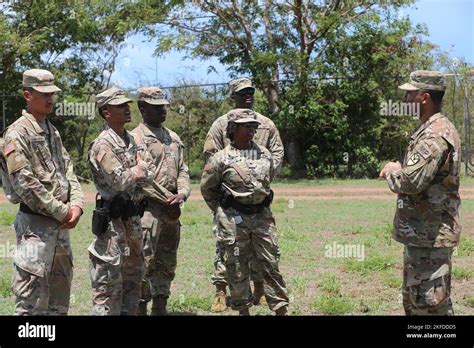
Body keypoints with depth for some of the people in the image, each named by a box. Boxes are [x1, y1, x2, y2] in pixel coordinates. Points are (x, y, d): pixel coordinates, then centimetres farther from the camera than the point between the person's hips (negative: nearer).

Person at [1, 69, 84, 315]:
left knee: (60, 294, 16)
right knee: (32, 297, -5)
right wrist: (62, 211, -15)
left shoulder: (52, 131, 14)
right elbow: (25, 184, -18)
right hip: (35, 224, -8)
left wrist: (76, 205, -5)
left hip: (61, 224, 8)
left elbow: (68, 171, 13)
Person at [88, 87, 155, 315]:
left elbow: (150, 174, 5)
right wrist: (140, 168, -4)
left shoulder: (133, 142, 13)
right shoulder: (103, 145, -13)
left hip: (133, 218, 9)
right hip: (112, 220, -9)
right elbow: (121, 180, -21)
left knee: (133, 275, 16)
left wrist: (132, 173, -13)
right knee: (109, 281, -4)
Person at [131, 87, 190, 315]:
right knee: (145, 263, -7)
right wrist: (167, 199, -15)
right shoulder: (136, 138, -7)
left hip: (171, 208, 8)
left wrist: (182, 193, -5)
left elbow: (182, 170, 15)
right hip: (148, 207, -8)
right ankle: (141, 308, -1)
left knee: (167, 263, 12)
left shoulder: (173, 138, 17)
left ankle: (160, 307, 21)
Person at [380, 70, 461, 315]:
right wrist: (398, 171, 5)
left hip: (429, 236, -11)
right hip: (422, 233, 11)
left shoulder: (435, 134, -20)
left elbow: (412, 181, -29)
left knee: (430, 305, -5)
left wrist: (392, 170, -8)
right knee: (413, 301, 19)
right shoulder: (431, 130, 14)